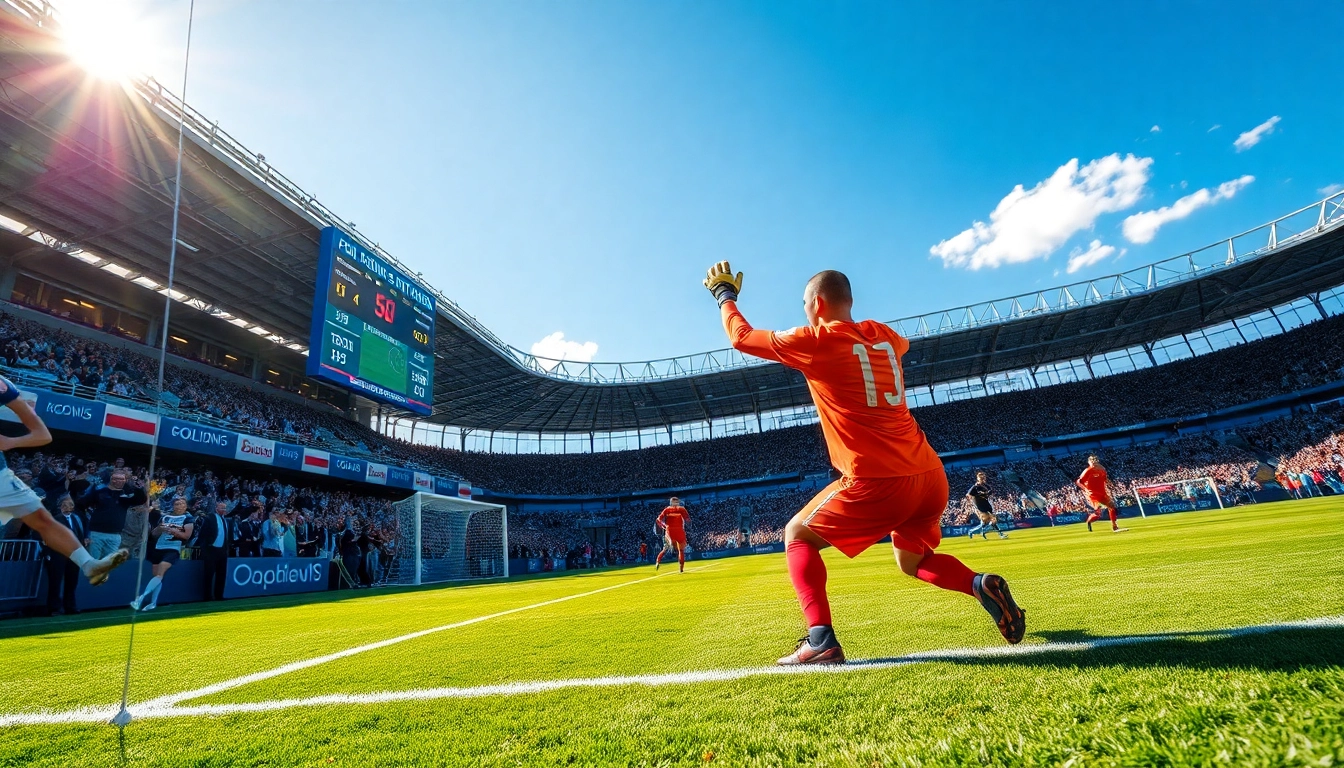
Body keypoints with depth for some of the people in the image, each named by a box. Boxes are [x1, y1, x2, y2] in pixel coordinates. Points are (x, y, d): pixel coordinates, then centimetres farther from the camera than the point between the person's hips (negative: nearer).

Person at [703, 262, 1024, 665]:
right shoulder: (882, 335, 13)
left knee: (797, 535, 12)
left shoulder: (815, 340, -4)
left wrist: (724, 294, 26)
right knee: (911, 559, 30)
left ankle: (821, 640, -1)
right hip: (931, 475, 7)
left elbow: (741, 337, 9)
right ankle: (981, 585, 4)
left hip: (878, 481, -7)